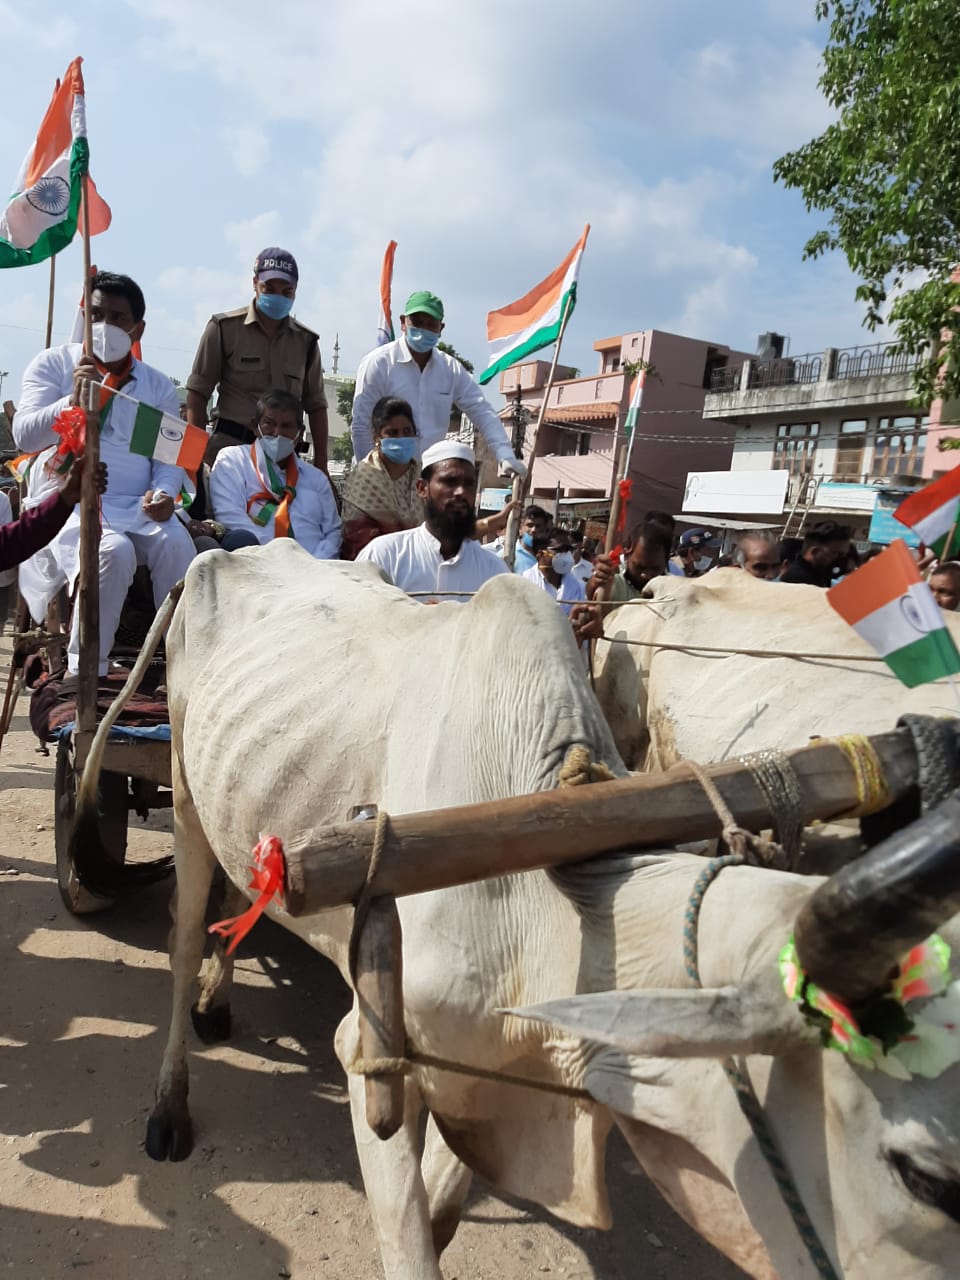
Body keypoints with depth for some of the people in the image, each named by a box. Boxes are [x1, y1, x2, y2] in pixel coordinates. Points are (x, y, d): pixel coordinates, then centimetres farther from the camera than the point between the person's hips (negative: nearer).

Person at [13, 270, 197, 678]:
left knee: (177, 544, -29)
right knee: (113, 551, -33)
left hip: (137, 507, 3)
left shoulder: (158, 385, 14)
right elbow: (25, 436, -4)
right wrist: (73, 402, -20)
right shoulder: (53, 365, 7)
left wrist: (164, 493, -14)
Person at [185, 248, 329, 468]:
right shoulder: (224, 327, 2)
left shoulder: (305, 340, 12)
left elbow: (316, 406, 15)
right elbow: (197, 394, 3)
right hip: (231, 445, -3)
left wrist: (321, 465, 9)